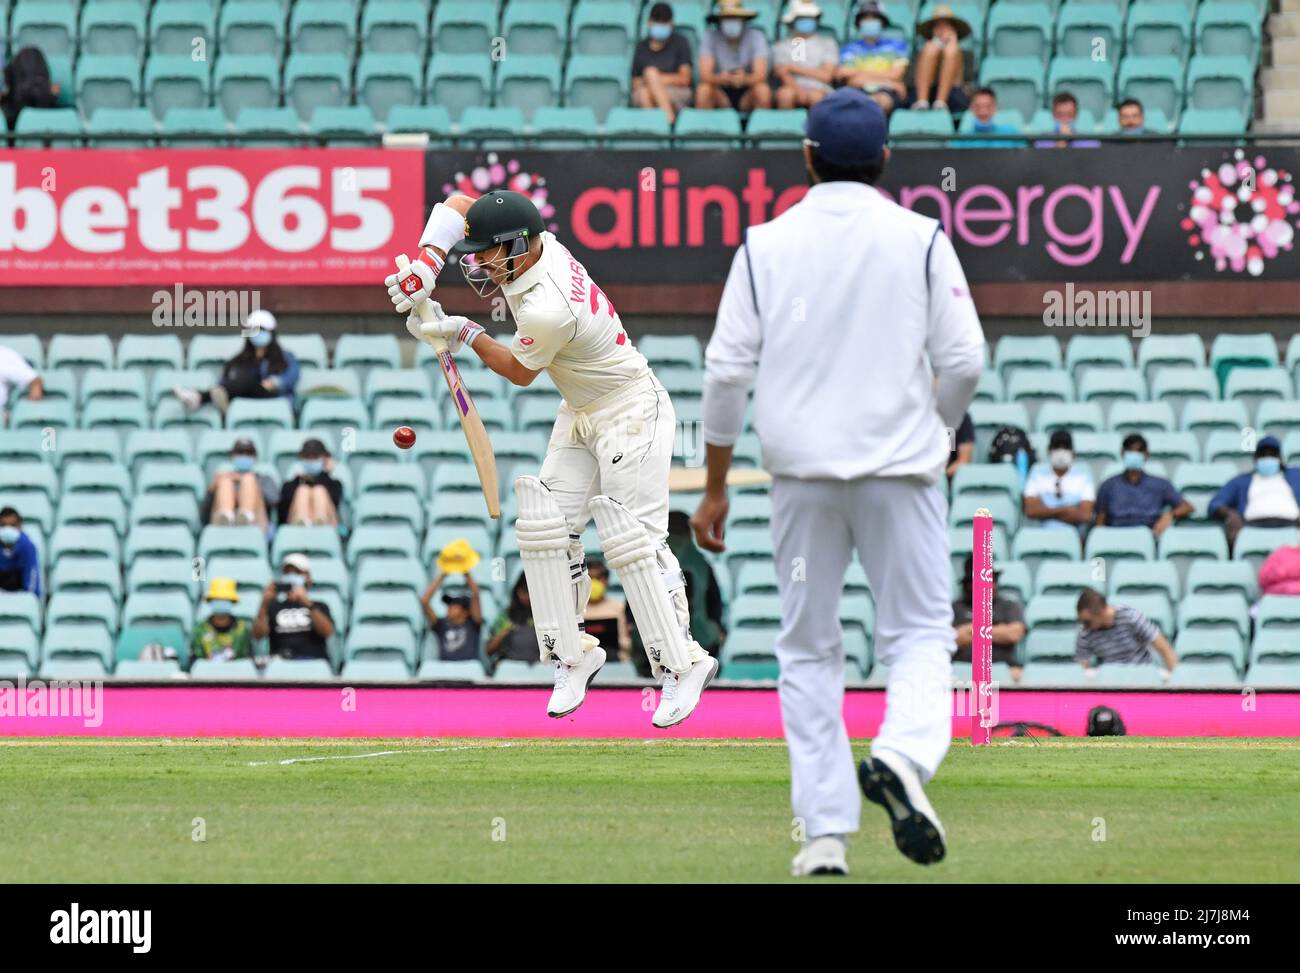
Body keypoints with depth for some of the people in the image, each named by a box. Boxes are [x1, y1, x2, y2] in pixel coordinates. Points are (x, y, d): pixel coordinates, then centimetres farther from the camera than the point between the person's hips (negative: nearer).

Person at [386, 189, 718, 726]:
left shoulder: (547, 310, -32)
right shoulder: (538, 244, -8)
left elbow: (520, 371, -13)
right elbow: (457, 205, 3)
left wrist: (463, 333, -5)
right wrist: (425, 267, -10)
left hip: (631, 414, -10)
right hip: (580, 415, 10)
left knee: (630, 540, -15)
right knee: (544, 529, 2)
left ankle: (682, 666, -10)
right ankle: (571, 653, 8)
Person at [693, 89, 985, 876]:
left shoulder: (766, 245, 2)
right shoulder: (920, 239, -1)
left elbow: (727, 369, 0)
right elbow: (965, 359, -5)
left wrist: (715, 488, 7)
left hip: (801, 469, 1)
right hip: (900, 469, -1)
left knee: (808, 650, 10)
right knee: (920, 632, 8)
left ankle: (827, 831, 4)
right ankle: (903, 754, -23)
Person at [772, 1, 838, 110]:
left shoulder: (827, 43, 15)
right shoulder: (781, 46, 14)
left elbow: (827, 76, 4)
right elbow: (783, 75, -1)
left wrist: (795, 68, 1)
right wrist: (798, 90, -21)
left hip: (818, 89, 0)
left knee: (815, 96, -36)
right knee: (784, 93, -35)